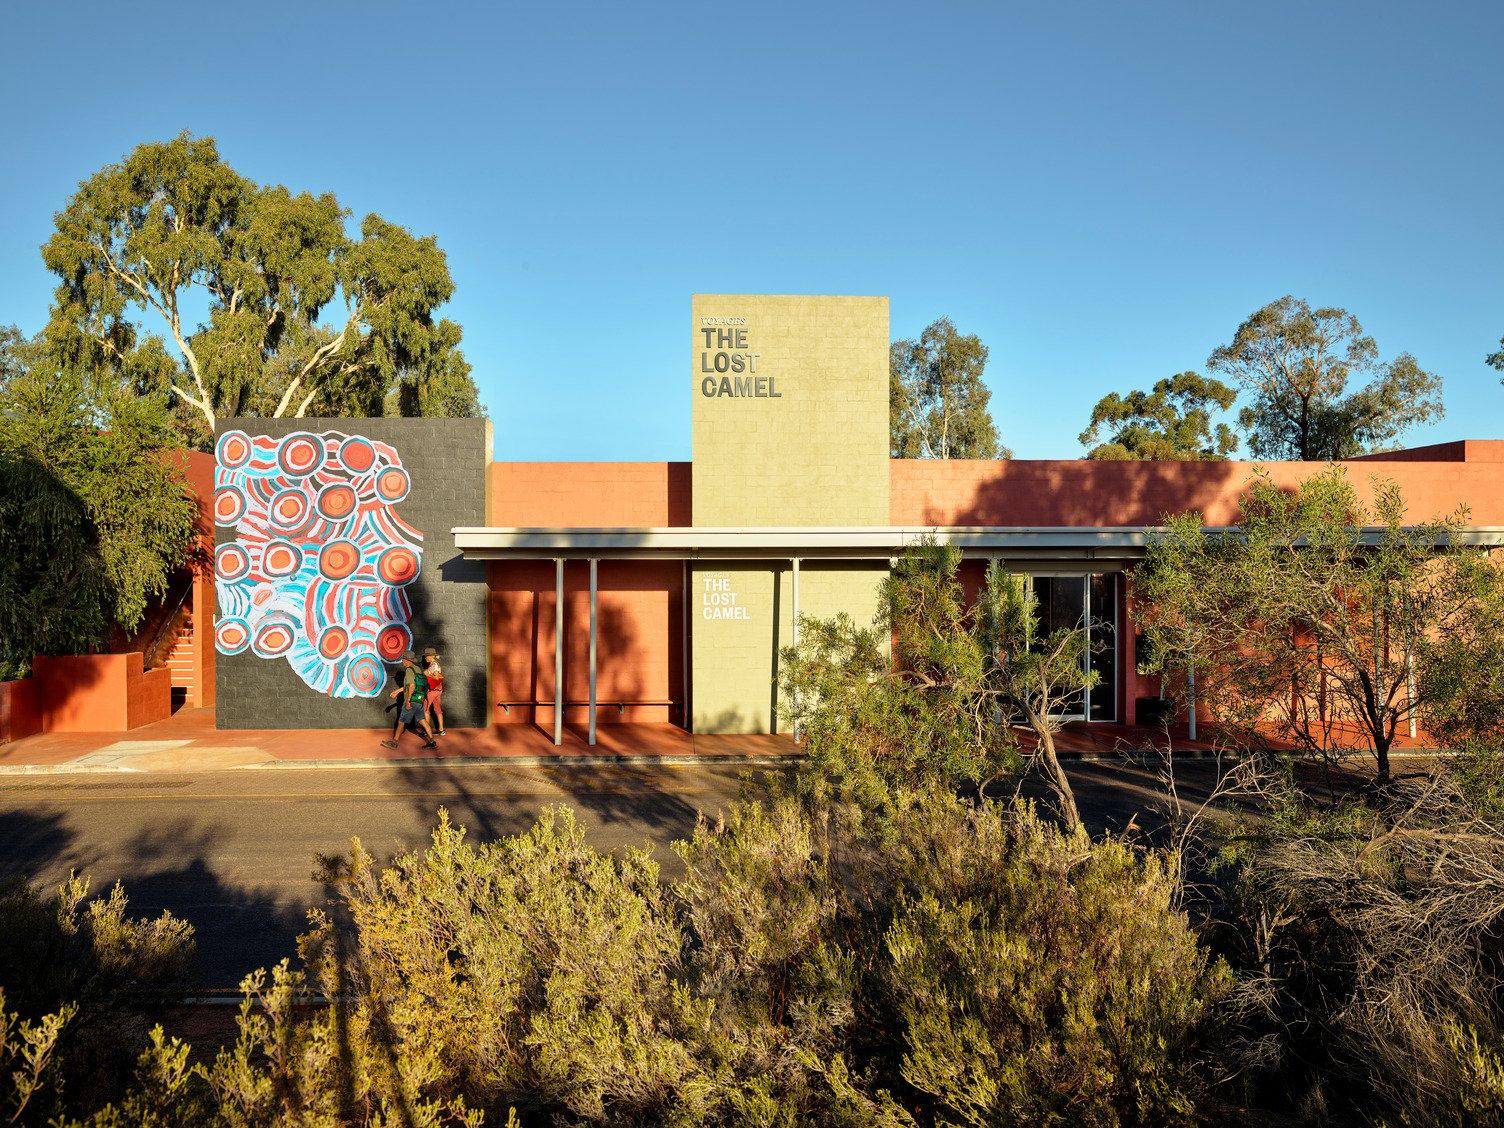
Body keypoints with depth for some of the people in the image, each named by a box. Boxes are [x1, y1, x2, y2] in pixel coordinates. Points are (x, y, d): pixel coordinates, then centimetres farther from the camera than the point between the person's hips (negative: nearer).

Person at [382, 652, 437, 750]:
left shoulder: (409, 670, -12)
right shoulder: (418, 670, 15)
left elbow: (412, 686, -23)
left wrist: (407, 700, -21)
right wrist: (397, 691, 33)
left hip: (412, 701, -8)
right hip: (419, 701, 8)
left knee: (401, 721, 4)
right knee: (422, 721, 9)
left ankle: (394, 742, 13)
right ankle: (432, 741, 4)